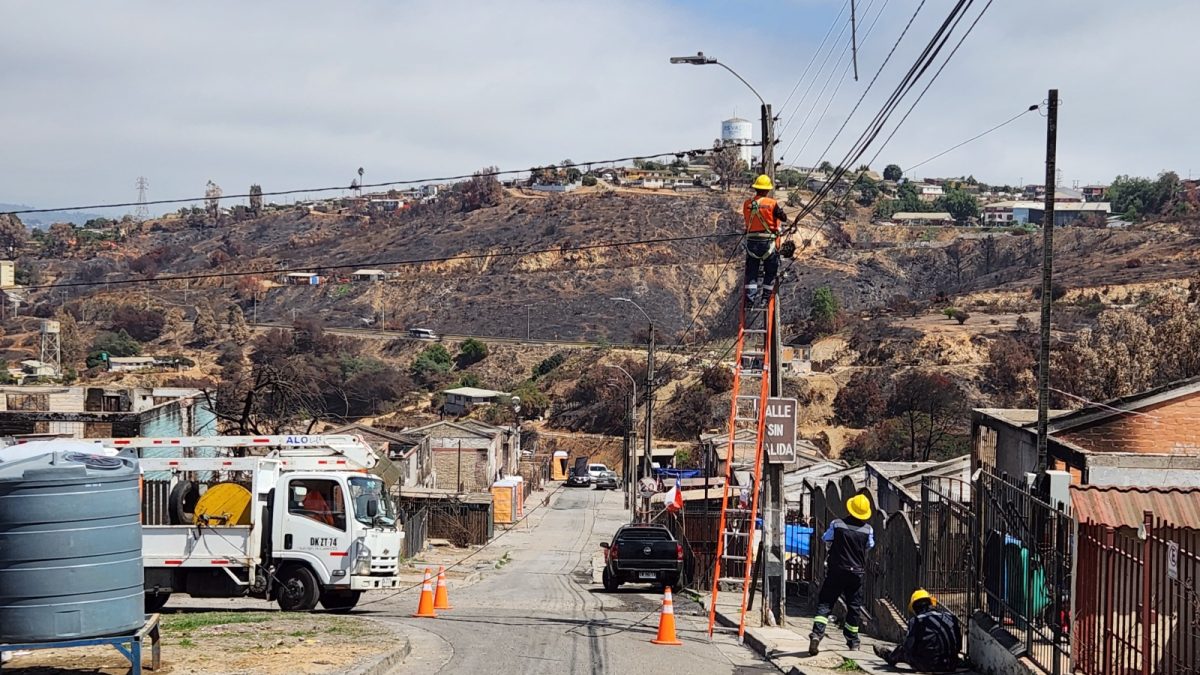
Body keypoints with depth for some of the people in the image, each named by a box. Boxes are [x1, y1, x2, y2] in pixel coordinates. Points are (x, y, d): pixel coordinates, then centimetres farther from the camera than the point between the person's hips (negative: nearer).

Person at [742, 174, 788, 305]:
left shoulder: (747, 204, -1)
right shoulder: (772, 204, -11)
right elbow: (784, 218, -2)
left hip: (751, 242, 3)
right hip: (768, 242, -3)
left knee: (751, 271, 9)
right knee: (770, 271, 13)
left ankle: (750, 297, -1)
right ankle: (766, 298, 13)